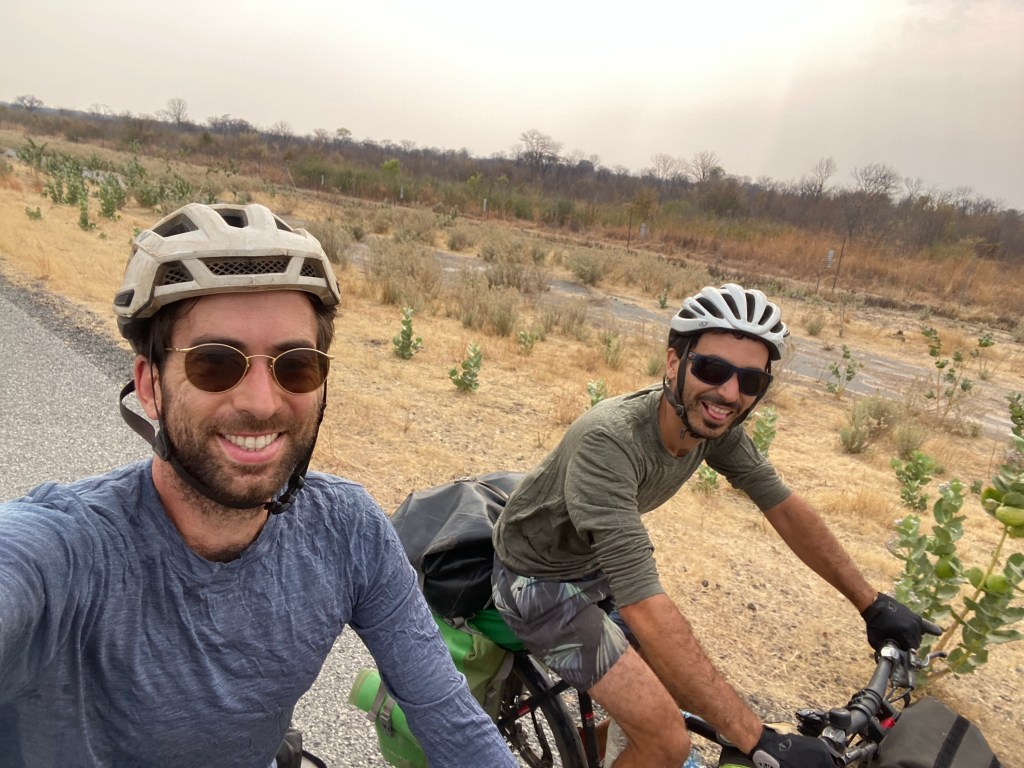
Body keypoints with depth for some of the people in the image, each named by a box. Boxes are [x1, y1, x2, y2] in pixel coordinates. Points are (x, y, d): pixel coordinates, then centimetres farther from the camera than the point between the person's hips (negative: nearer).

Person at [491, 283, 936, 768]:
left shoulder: (714, 423, -14)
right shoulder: (611, 441, -38)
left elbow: (784, 508, -1)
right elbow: (646, 609, -42)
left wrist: (872, 604, 3)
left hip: (595, 564, 7)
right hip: (539, 579, -7)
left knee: (689, 693, 11)